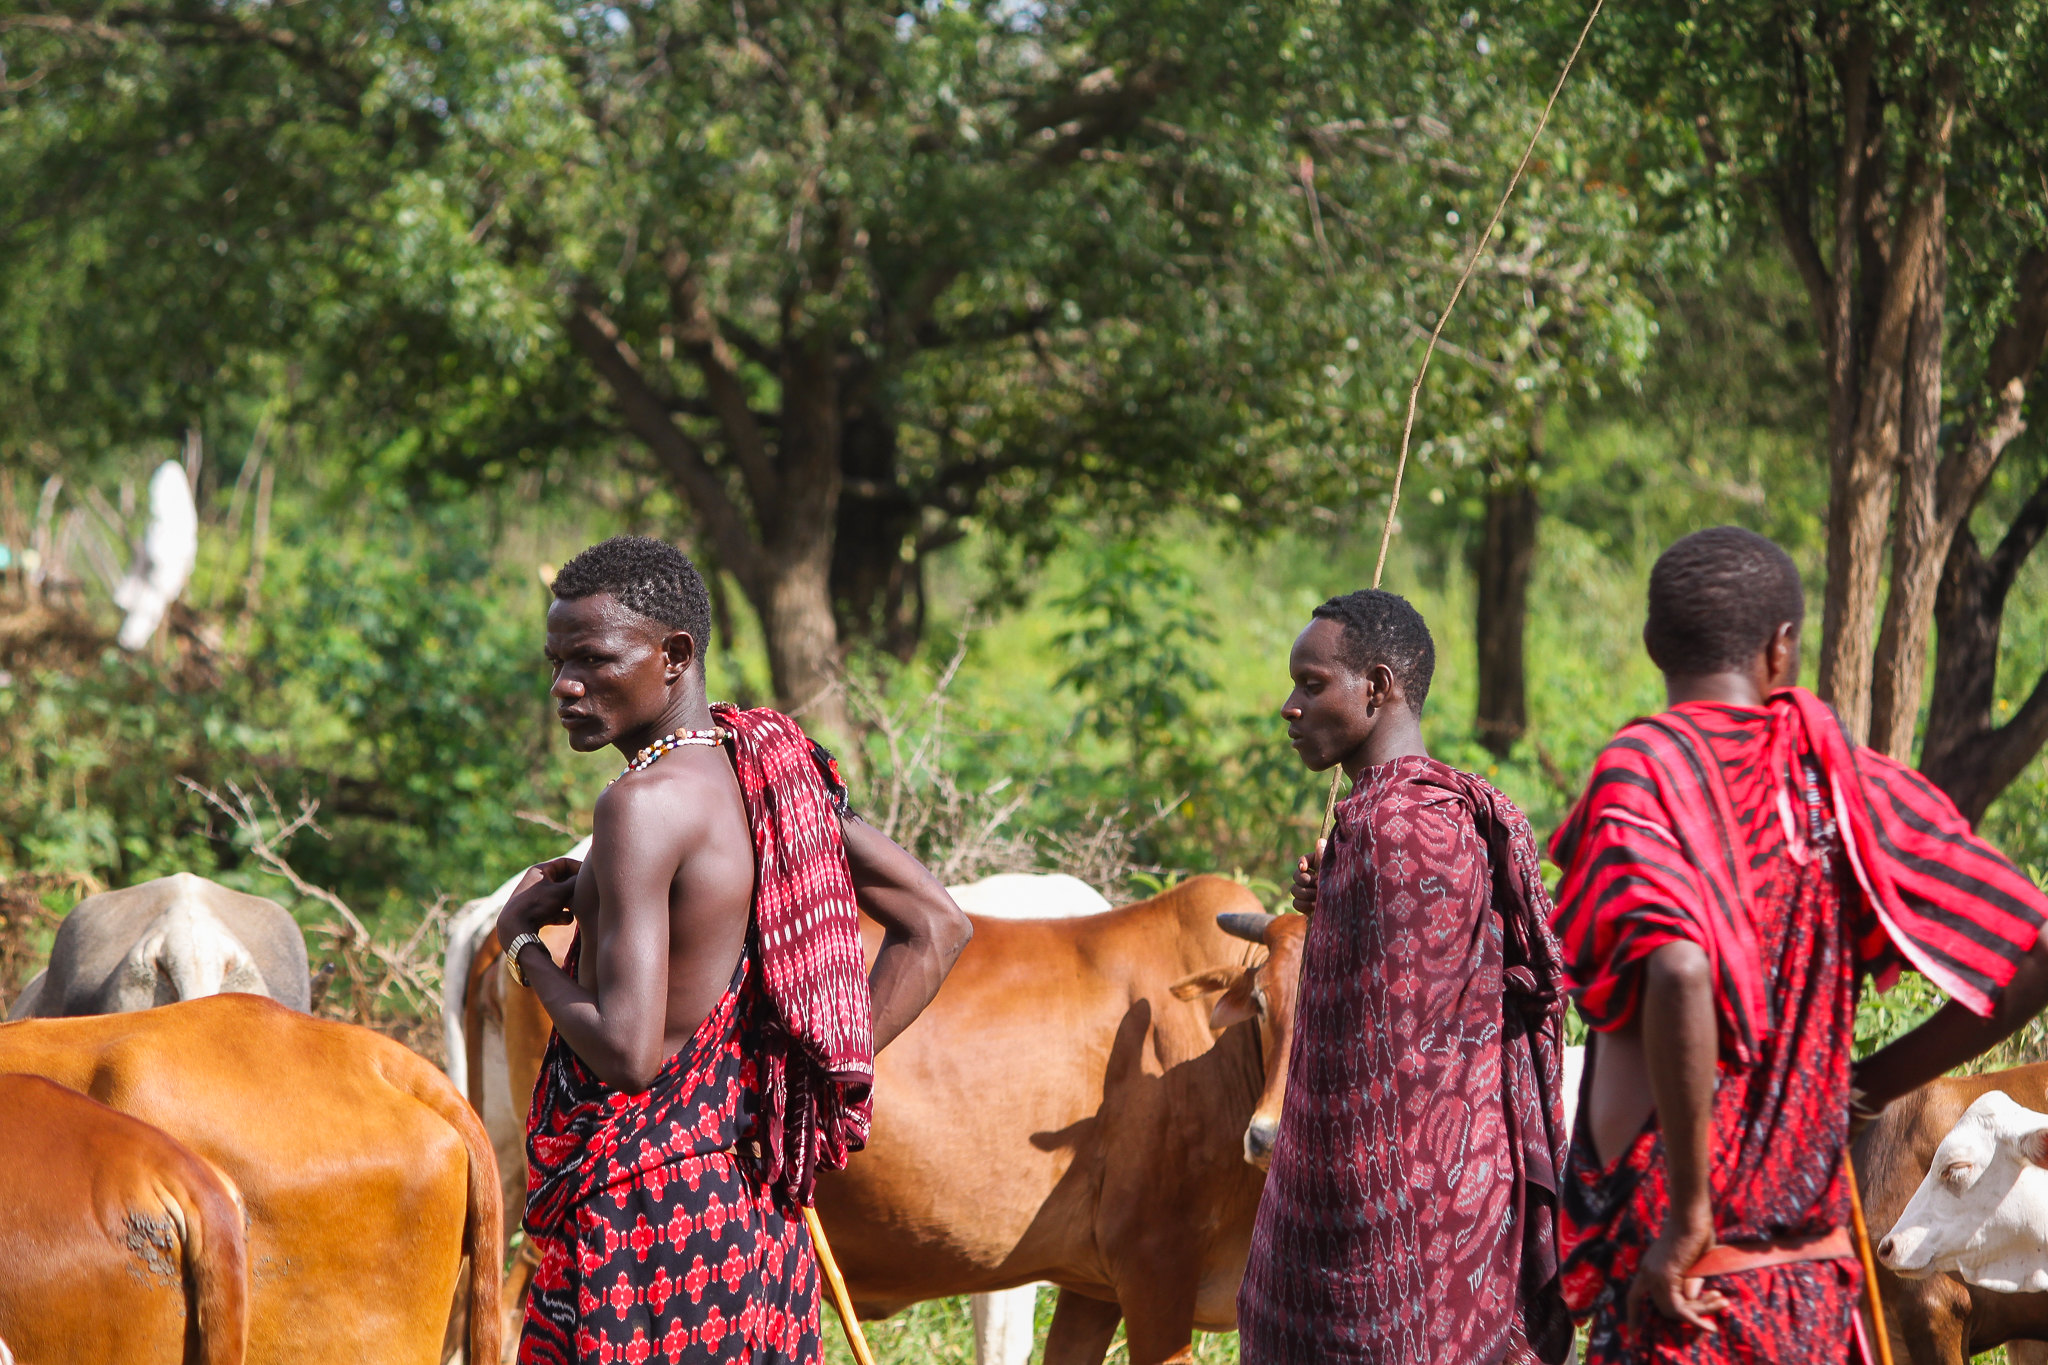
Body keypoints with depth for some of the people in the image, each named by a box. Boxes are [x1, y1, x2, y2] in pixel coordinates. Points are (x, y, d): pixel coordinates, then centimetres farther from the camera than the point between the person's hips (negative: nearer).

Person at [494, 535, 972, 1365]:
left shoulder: (644, 805, -18)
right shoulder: (771, 766, 8)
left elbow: (628, 1052, -24)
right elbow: (936, 926, 13)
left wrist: (523, 946, -7)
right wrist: (815, 1091, 10)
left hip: (642, 1210, -9)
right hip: (752, 1194, 9)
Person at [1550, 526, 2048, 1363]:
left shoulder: (1640, 775, -10)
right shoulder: (1842, 782, 4)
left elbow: (1679, 969, -28)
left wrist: (1687, 1215, -19)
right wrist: (1866, 1086, 12)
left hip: (1682, 1287, -5)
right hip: (1815, 1266, 5)